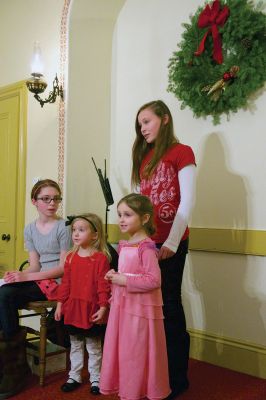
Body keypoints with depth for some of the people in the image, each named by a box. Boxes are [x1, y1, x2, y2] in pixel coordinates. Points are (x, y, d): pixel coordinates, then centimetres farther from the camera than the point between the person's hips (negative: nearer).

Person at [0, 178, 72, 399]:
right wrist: (18, 275, -15)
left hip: (58, 282, -6)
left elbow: (64, 267, -12)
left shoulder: (63, 227, -8)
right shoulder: (30, 229, 10)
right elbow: (35, 265, 8)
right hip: (39, 280, 6)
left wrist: (27, 276, -18)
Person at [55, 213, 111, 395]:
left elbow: (103, 285, -14)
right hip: (73, 308, 5)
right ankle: (74, 376, 34)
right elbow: (66, 282, 7)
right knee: (75, 345, 19)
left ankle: (95, 379, 27)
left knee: (94, 347, 11)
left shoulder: (101, 258, -14)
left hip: (91, 310, -5)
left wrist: (103, 307, -16)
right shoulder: (71, 257, 3)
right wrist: (60, 303, 7)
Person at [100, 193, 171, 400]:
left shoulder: (146, 247, -17)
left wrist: (125, 281, -20)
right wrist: (114, 276, 2)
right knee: (120, 350, 16)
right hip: (121, 305, 8)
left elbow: (154, 280, -23)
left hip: (140, 307, -8)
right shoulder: (124, 245, 9)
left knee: (136, 352, 4)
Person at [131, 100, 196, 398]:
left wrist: (171, 243, -14)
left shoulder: (181, 152, -3)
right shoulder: (144, 157, 16)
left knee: (169, 305, -1)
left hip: (170, 243, -6)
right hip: (145, 241, 6)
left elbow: (187, 202, -9)